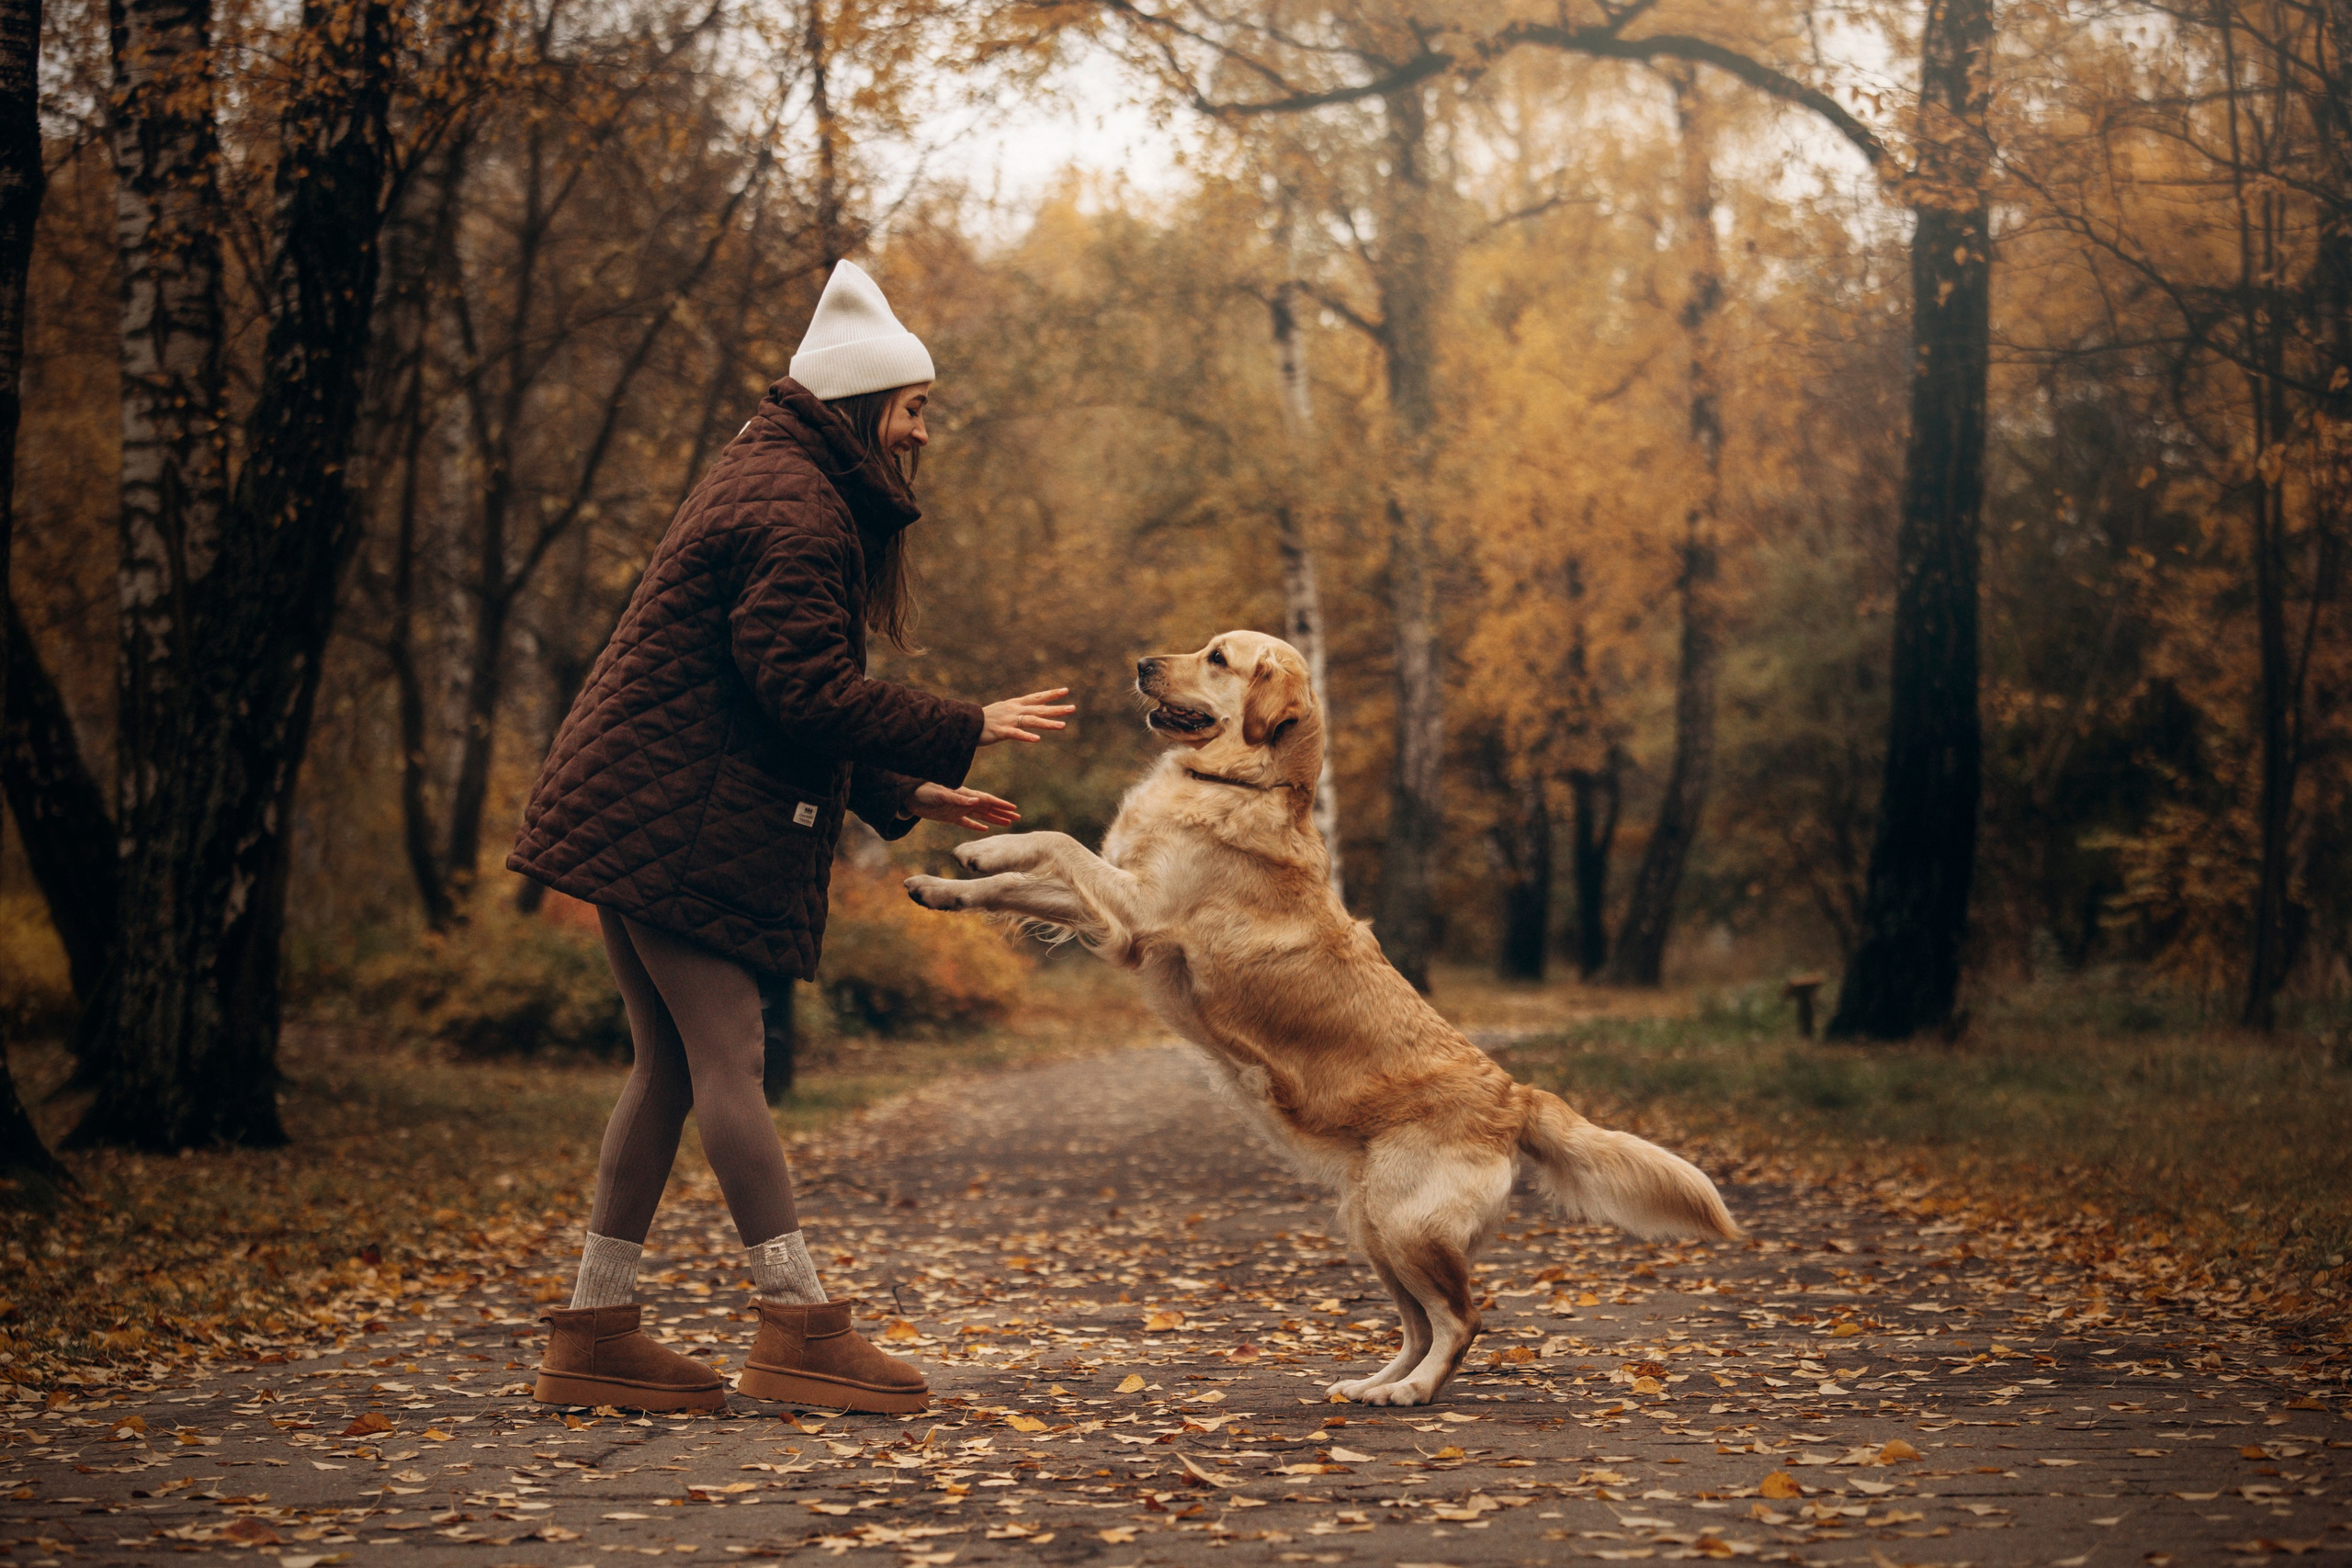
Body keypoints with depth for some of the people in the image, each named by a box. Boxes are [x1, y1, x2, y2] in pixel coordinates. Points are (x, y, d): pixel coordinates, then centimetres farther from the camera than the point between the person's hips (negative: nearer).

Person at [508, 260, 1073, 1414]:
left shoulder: (772, 485, 22)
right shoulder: (796, 511, -13)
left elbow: (789, 696, 23)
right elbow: (807, 692, -20)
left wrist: (904, 793, 18)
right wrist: (966, 732, -13)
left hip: (640, 815, 11)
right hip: (678, 824, -11)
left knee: (673, 1067, 9)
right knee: (726, 1060, -9)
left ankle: (598, 1331, 11)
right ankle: (797, 1321, -7)